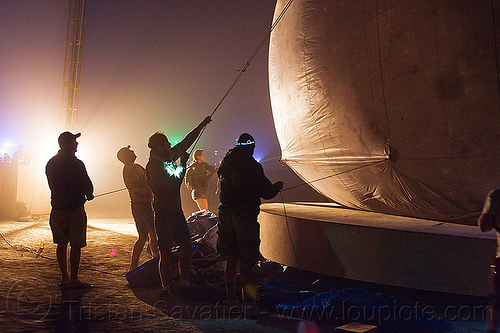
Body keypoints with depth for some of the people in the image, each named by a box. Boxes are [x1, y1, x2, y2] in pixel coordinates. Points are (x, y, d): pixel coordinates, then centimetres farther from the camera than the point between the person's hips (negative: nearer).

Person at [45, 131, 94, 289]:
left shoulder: (50, 163, 8)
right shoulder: (76, 164, -14)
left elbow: (52, 185, 15)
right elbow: (87, 185, -12)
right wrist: (89, 194, 11)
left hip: (57, 207, 7)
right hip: (75, 208, -7)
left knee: (62, 244, 13)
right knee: (76, 245, 1)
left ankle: (64, 277, 20)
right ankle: (74, 280, 5)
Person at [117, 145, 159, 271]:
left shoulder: (137, 167, 14)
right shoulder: (128, 171, -16)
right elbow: (143, 188, -23)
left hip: (147, 204, 9)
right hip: (139, 205, -9)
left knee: (153, 233, 14)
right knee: (143, 236, -8)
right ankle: (133, 265, 1)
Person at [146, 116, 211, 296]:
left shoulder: (169, 158, 10)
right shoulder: (154, 164, -14)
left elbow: (185, 143, 19)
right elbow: (175, 180, -17)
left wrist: (201, 125, 24)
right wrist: (182, 163, -4)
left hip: (176, 211, 8)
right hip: (164, 213, -8)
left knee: (186, 246, 10)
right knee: (165, 252, 0)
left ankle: (184, 281, 23)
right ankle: (166, 286, 12)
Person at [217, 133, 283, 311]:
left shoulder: (226, 161, 6)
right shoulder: (252, 165, -12)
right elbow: (266, 193, -11)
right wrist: (278, 186, 10)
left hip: (225, 213, 6)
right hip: (245, 215, -6)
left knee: (231, 258, 15)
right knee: (246, 260, 1)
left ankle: (231, 297, 23)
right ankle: (247, 300, 8)